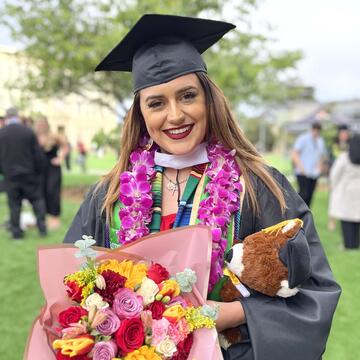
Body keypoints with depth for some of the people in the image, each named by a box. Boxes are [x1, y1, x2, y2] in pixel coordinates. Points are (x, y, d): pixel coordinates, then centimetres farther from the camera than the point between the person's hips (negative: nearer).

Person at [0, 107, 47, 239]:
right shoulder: (28, 132, -7)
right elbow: (38, 154, -4)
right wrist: (39, 170, 8)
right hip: (29, 174, -1)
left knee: (14, 204, 9)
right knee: (37, 199, 11)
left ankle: (16, 230, 12)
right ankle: (42, 226, 7)